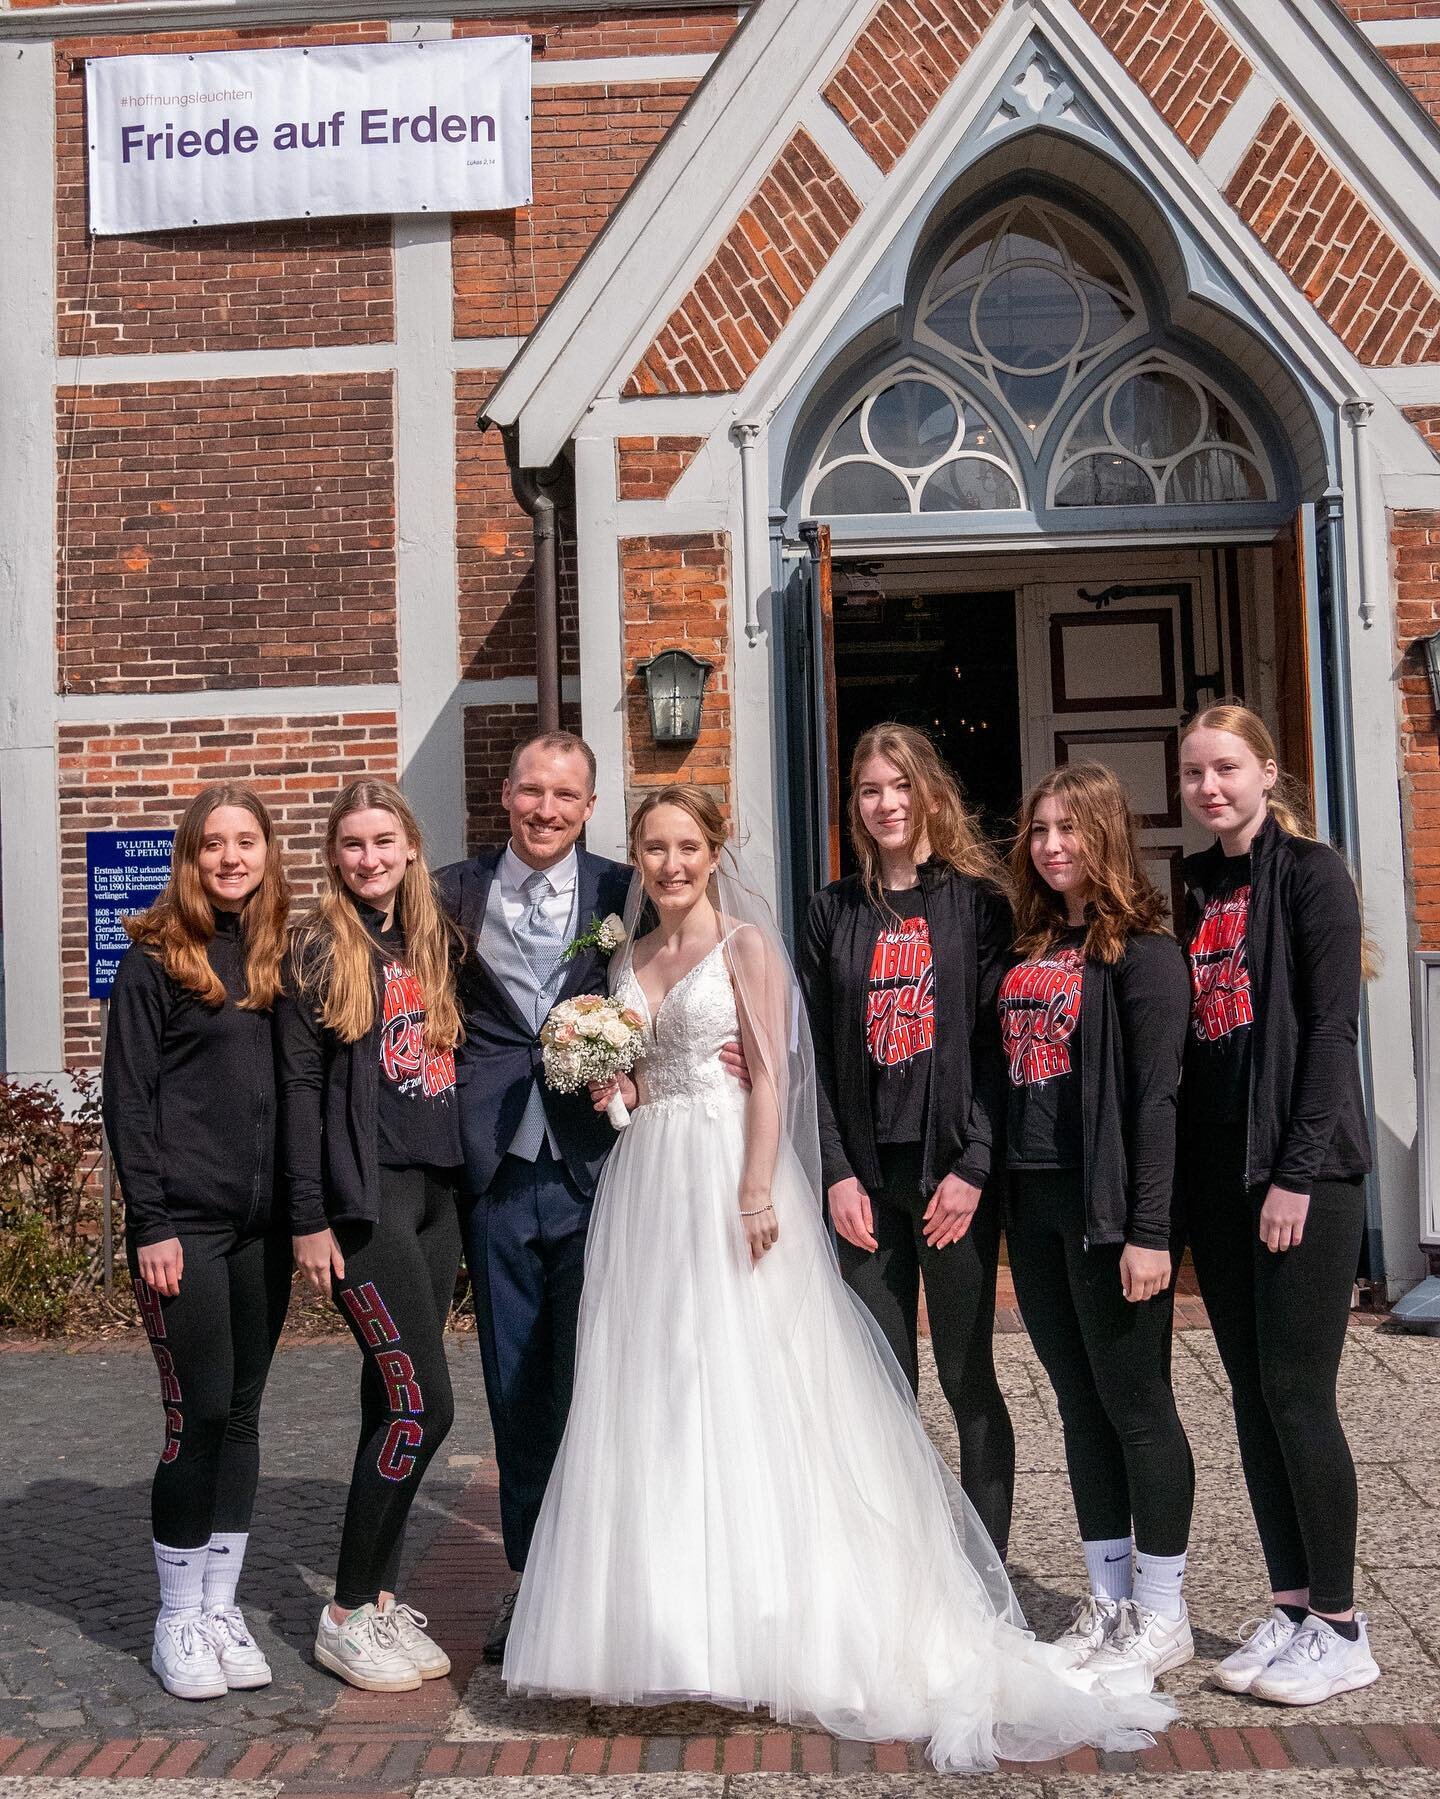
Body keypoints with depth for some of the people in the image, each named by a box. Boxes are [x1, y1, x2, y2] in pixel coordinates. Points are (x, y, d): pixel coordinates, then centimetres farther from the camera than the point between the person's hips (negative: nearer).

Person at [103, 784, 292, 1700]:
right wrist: (151, 1223, -12)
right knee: (200, 1413, -3)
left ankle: (222, 1605, 20)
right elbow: (128, 1096, -6)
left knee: (242, 1415, 9)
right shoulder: (156, 956, -3)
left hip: (263, 1226, 5)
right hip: (185, 1222, -4)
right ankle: (178, 1619, 12)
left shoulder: (279, 957, 10)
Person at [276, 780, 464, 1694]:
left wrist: (470, 1194, 11)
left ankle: (381, 1594, 21)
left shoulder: (437, 944, 13)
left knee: (394, 1403, 10)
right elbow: (301, 1087, -7)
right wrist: (309, 1219, -11)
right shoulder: (320, 950, -3)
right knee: (423, 1404, -9)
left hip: (437, 1193, 6)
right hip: (365, 1196, -5)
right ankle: (348, 1613, 5)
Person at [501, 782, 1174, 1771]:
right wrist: (611, 1087, -1)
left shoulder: (747, 942, -2)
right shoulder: (627, 962, 16)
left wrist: (756, 1193, -18)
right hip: (646, 1181, 6)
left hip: (729, 1178, -6)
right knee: (650, 1399, 5)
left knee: (743, 1390, -6)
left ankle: (758, 1621, 4)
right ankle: (665, 1618, 15)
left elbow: (771, 1074, -9)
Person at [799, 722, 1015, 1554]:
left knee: (966, 1373, 3)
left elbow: (999, 1039, -4)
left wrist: (974, 1166, -11)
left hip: (955, 1170, -3)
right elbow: (815, 1050, 7)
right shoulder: (836, 911, 10)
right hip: (868, 1176, 3)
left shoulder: (979, 900, 1)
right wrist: (838, 1173, -2)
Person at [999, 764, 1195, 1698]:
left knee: (1136, 1404, 2)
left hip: (1108, 1204, -7)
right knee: (1082, 1407, 13)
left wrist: (1148, 1230, -18)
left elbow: (1156, 1094, -14)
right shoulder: (1029, 948, 13)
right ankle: (1108, 1607, 24)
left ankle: (1162, 1621, 15)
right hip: (1035, 1203, 7)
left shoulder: (1141, 946, -9)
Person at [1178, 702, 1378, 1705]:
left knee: (1297, 1393, -4)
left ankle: (1340, 1628, 9)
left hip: (1303, 1168, -7)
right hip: (1219, 1170, 7)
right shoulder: (1196, 888, 14)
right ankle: (1291, 1608, 21)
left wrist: (1298, 1173, -16)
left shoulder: (1309, 871, -5)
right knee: (1253, 1395, 10)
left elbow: (1332, 1027, -12)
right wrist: (1185, 1171, 9)